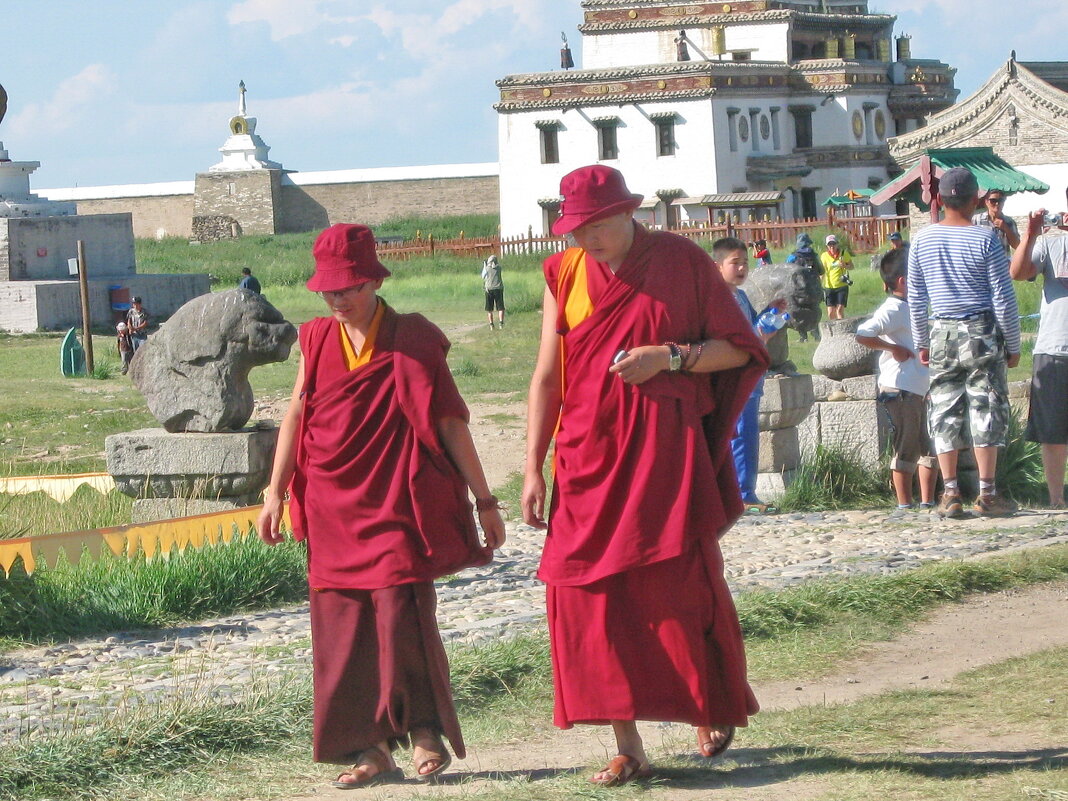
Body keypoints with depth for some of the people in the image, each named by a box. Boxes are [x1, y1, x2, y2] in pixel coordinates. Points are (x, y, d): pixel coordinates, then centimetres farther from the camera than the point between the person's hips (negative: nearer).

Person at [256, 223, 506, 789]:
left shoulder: (413, 340, -2)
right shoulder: (316, 341, 9)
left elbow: (449, 422, 0)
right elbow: (296, 418, 14)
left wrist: (483, 500, 0)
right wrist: (276, 494, 9)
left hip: (397, 504, -4)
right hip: (333, 510, 4)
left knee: (402, 611, -13)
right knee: (341, 625, 1)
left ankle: (426, 731, 5)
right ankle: (371, 749, 8)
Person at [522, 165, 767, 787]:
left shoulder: (683, 262, 0)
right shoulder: (565, 275, 7)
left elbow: (740, 348, 1)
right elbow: (547, 377, 8)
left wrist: (669, 356, -14)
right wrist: (534, 468, 3)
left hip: (668, 450, -3)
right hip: (589, 457, 3)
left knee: (681, 583, -5)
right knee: (592, 592, -5)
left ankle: (715, 704, 22)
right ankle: (629, 748, 0)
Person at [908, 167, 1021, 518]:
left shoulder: (922, 240, 2)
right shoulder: (985, 240, -10)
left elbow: (915, 298, 7)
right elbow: (1003, 299, -8)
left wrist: (921, 342, 17)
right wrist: (1013, 345, 0)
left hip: (942, 333, 4)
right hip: (982, 332, -3)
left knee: (945, 413, 6)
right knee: (987, 410, 1)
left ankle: (950, 495, 4)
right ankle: (986, 493, 0)